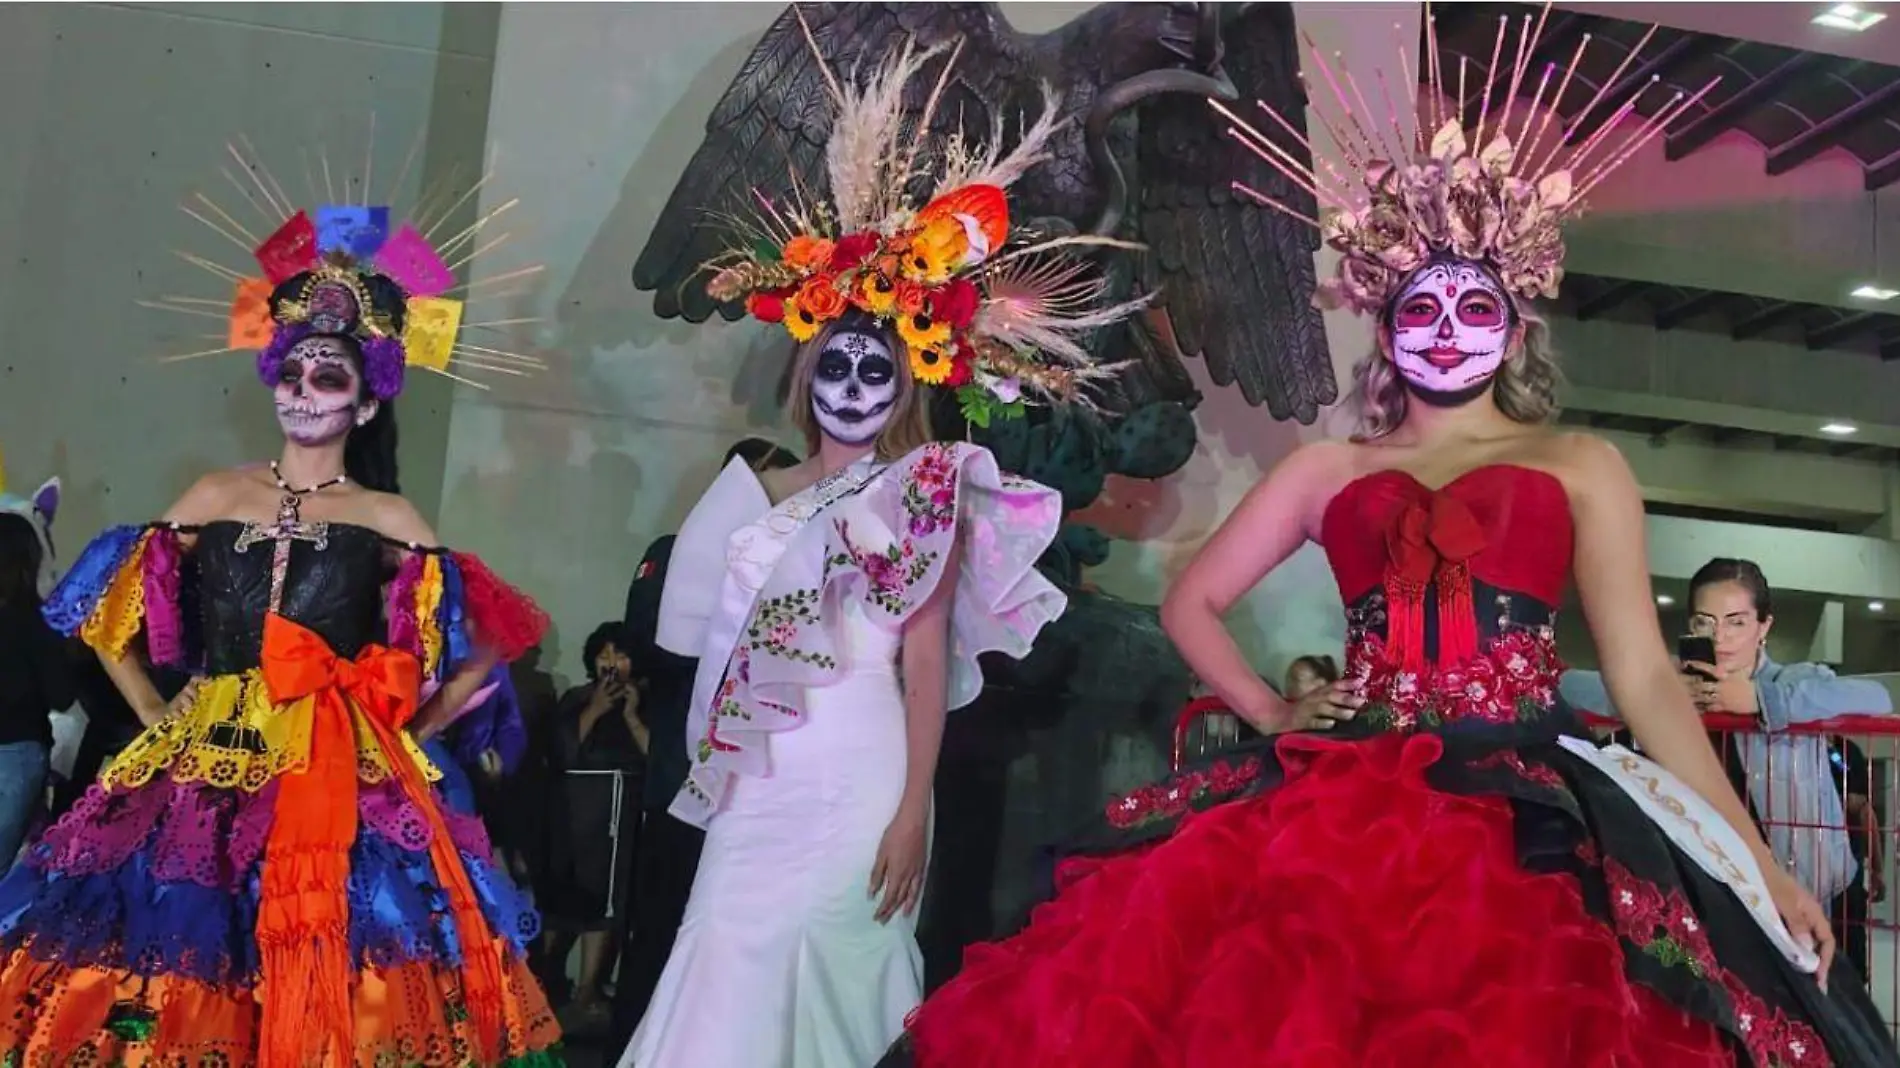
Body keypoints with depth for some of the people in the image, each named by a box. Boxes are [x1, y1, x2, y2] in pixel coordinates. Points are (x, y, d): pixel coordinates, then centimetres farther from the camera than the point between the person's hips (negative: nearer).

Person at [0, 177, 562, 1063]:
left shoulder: (388, 520, 4)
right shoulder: (217, 497, 11)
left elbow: (489, 638, 2)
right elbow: (108, 608, 17)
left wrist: (409, 730, 0)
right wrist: (152, 712, 10)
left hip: (340, 788, -2)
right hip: (203, 776, 3)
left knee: (327, 996, -8)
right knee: (175, 975, 0)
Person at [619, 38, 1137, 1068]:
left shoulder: (925, 492, -2)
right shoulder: (762, 493, 13)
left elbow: (928, 657, -8)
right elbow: (723, 655, 16)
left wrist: (913, 809, -13)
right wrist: (712, 770, 13)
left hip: (859, 779, -5)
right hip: (761, 784, 5)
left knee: (792, 974, -4)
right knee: (732, 975, 6)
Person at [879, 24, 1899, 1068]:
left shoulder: (1581, 466, 13)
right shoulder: (1327, 470, 17)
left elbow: (1643, 676, 7)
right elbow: (1191, 603, 23)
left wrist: (1752, 860, 0)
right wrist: (1272, 716, 10)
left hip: (1524, 810, -1)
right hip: (1341, 793, 2)